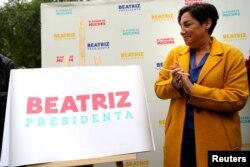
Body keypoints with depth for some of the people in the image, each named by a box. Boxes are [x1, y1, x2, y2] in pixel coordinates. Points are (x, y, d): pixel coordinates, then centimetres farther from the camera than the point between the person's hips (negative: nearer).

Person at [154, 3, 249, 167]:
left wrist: (193, 90, -19)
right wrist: (174, 84, -14)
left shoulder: (232, 55, -5)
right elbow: (159, 88, 8)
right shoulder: (175, 53, 7)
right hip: (179, 138, 3)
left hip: (217, 140, -3)